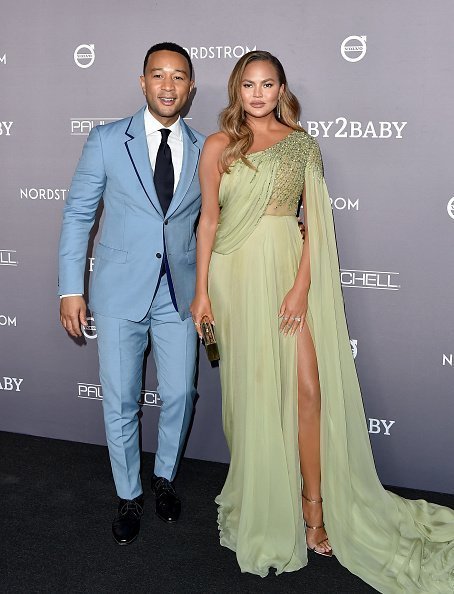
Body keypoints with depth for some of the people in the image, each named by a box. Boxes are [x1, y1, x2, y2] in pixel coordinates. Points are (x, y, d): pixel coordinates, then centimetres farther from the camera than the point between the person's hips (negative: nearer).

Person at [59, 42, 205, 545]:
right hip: (119, 292, -1)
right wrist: (71, 288, -5)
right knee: (120, 401, 7)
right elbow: (77, 214, -1)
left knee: (179, 395, 8)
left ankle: (164, 477, 35)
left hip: (179, 293, 2)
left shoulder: (204, 150, 3)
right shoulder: (107, 140, -3)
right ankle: (129, 496, 27)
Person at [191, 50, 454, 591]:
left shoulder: (302, 145, 7)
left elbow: (315, 222, 3)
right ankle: (259, 503, 22)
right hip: (236, 273, 0)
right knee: (250, 389, 6)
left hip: (288, 270, 0)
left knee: (308, 386, -8)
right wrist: (202, 291, 1)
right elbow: (208, 219, 6)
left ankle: (314, 506, 4)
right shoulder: (218, 146, 7)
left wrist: (302, 286, -9)